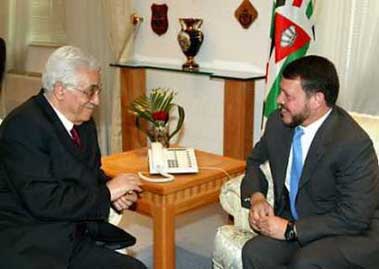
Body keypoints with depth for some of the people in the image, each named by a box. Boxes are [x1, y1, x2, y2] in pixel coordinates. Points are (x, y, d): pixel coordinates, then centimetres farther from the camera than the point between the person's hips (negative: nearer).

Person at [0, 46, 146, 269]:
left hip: (75, 239, 8)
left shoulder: (84, 122, 9)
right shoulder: (24, 125, -17)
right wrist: (107, 192, -15)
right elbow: (43, 201, -23)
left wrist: (117, 193, 0)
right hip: (26, 247, -8)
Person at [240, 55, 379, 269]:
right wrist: (256, 197, -6)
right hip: (293, 224, 5)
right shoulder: (278, 122, -3)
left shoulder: (354, 144, -22)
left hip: (353, 235, -5)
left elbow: (354, 218, -21)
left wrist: (291, 229, -20)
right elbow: (256, 161, 15)